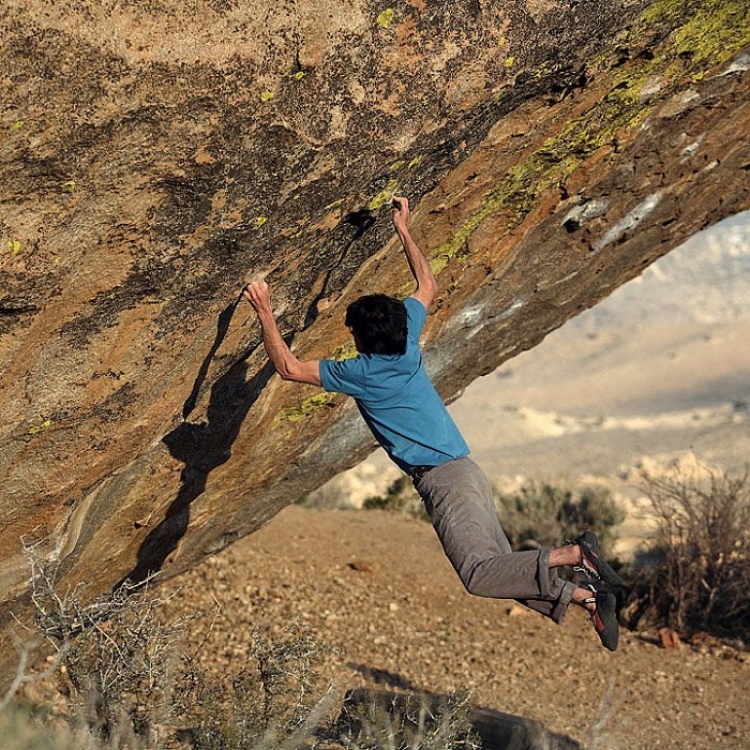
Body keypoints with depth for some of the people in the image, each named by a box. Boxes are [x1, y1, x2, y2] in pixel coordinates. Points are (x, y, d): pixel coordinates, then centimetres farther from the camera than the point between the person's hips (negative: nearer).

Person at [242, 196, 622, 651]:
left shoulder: (361, 373, -7)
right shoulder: (408, 340, 10)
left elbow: (289, 367, -1)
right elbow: (428, 285, 27)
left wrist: (265, 313, 1)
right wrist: (404, 231, 31)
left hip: (443, 477, -8)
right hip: (464, 472, 9)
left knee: (479, 574, -17)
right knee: (501, 569, 6)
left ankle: (572, 554, -22)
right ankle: (584, 596, -5)